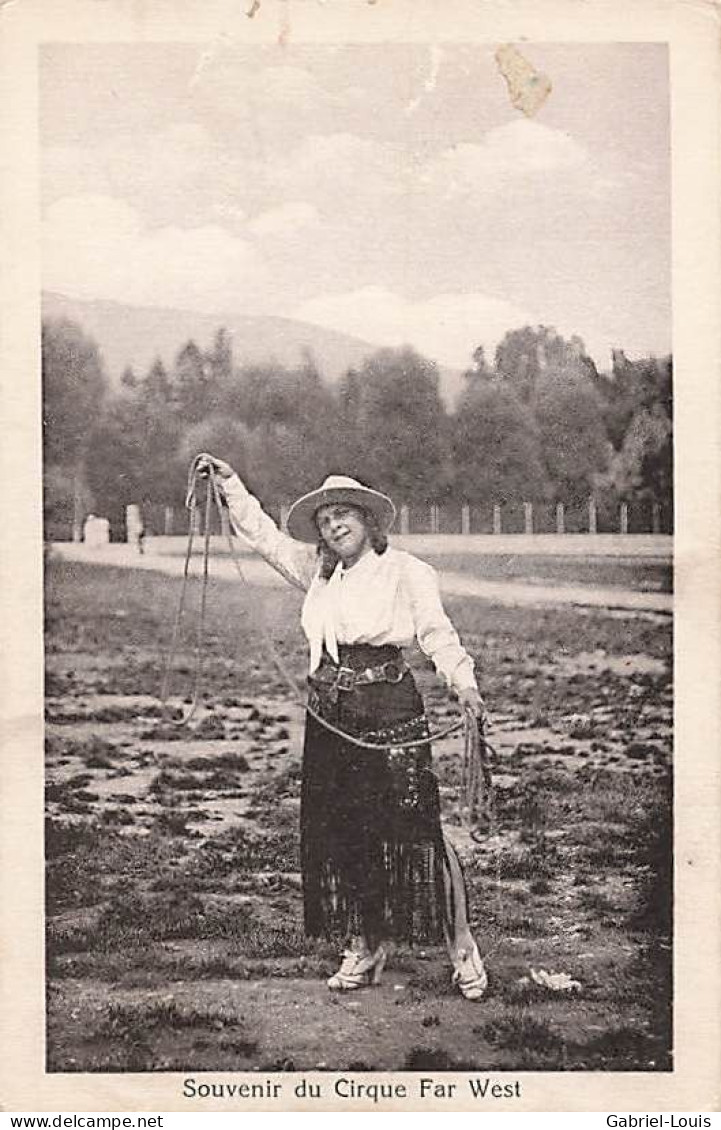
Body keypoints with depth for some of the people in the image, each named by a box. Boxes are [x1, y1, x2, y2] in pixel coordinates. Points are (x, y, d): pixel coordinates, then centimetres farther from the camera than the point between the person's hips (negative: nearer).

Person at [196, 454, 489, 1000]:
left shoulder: (406, 572, -6)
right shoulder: (318, 571, 11)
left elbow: (438, 633, -11)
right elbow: (264, 534, 19)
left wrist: (465, 684, -25)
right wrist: (230, 482, 14)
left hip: (390, 714, -6)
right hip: (329, 718, 6)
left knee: (414, 832, -7)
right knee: (339, 837, 9)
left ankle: (463, 950, 5)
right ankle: (362, 950, 21)